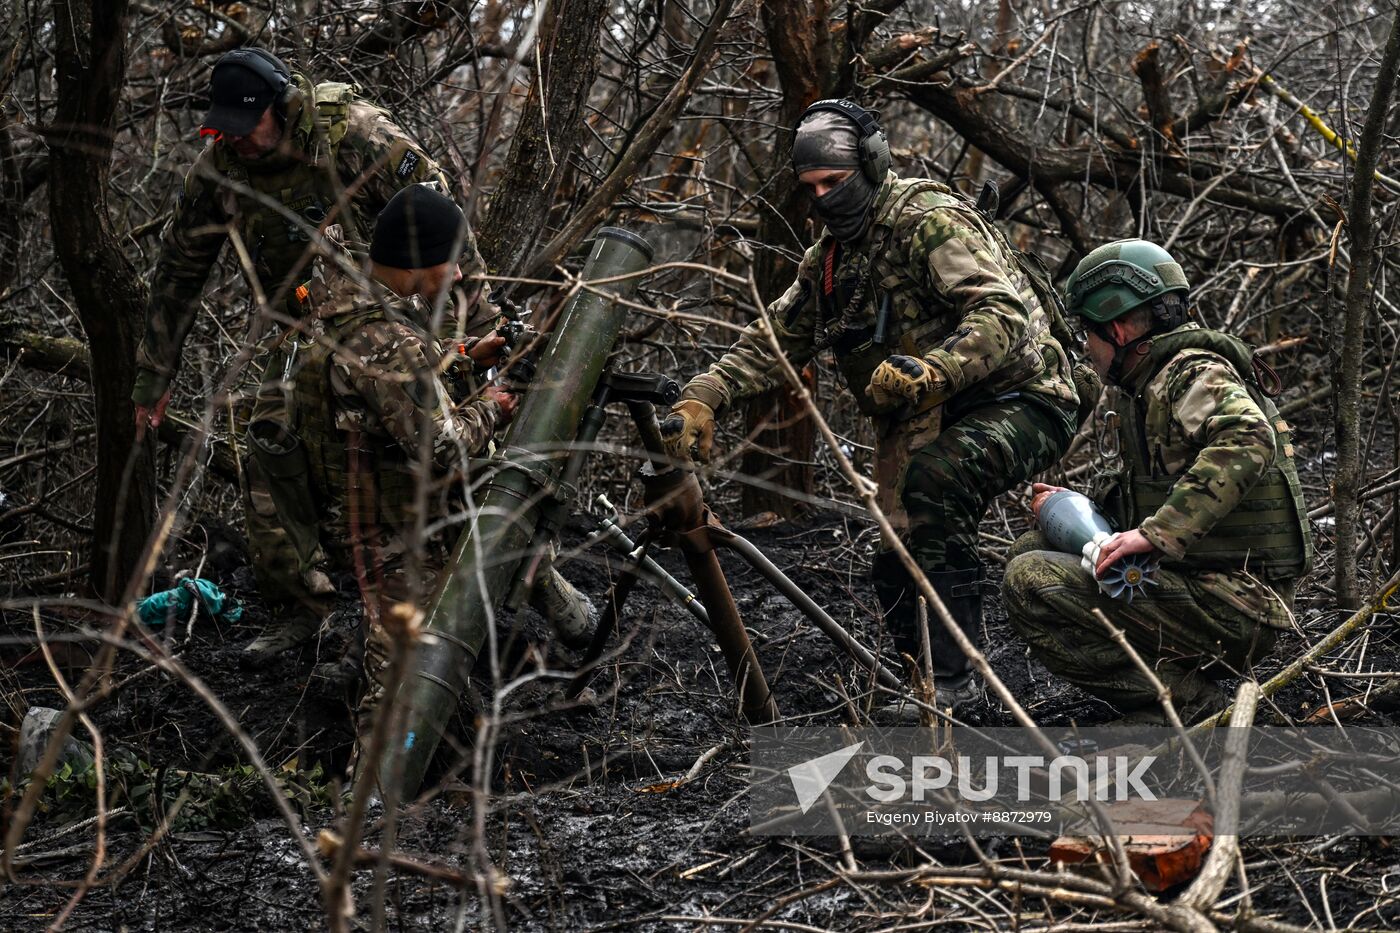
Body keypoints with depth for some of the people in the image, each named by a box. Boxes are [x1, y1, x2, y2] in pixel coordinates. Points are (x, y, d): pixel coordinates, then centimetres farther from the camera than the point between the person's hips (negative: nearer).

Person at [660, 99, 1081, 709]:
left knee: (933, 477, -33)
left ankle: (950, 678, -31)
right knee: (896, 551, -1)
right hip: (933, 419, 9)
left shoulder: (932, 222, -16)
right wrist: (703, 398, -3)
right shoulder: (828, 260, 11)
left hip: (1022, 403, -9)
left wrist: (930, 372, -44)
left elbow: (1004, 313, -28)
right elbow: (775, 339, 13)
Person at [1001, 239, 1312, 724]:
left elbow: (1246, 441, -33)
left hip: (1234, 604, -11)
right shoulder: (1146, 386, 20)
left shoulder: (1196, 374, -12)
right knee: (1032, 549, 18)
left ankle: (1186, 702, -12)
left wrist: (1156, 532, -36)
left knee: (1029, 583, -18)